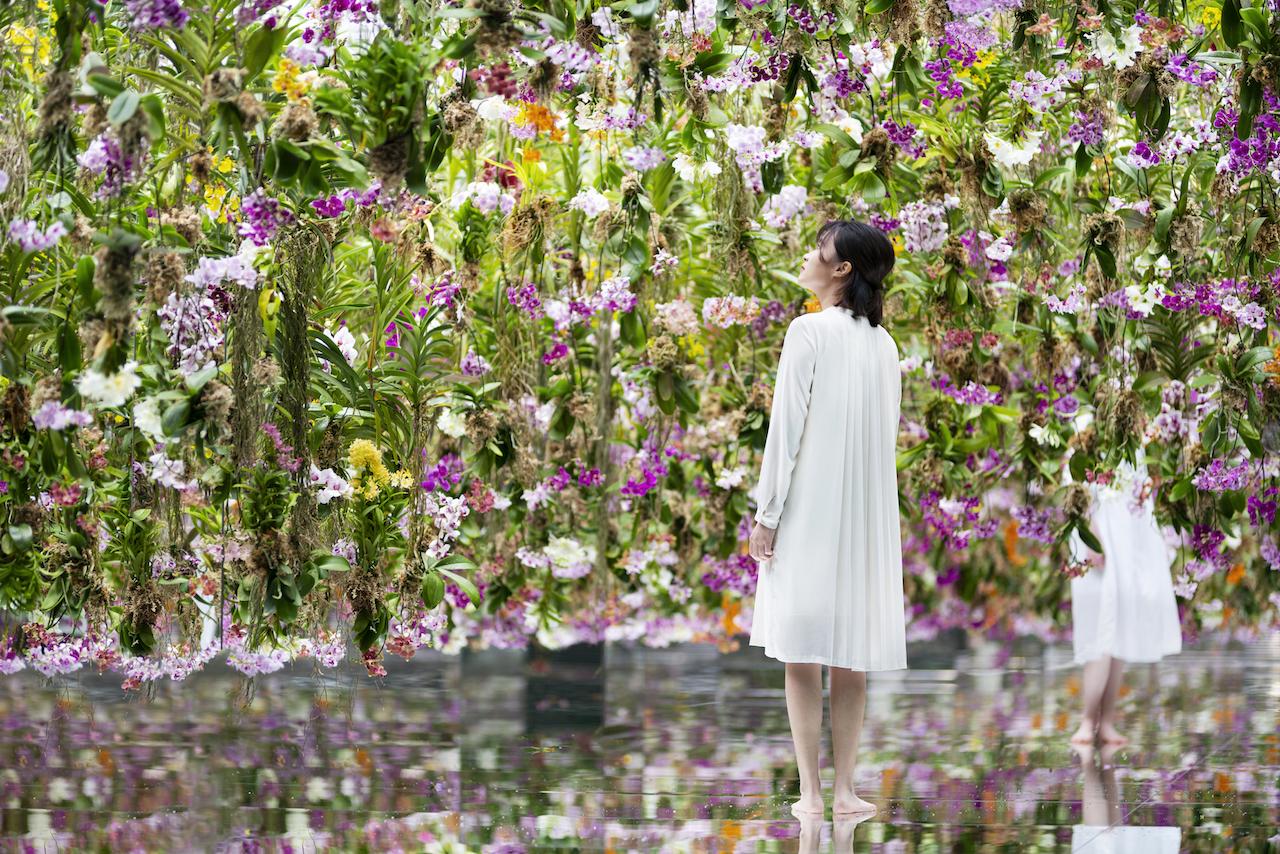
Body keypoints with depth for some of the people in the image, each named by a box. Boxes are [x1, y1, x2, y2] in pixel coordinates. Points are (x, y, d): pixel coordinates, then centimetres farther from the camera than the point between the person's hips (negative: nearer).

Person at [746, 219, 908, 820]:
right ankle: (844, 788, 5)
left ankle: (811, 791, -2)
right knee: (851, 658, 7)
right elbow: (887, 436, 10)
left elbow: (786, 427, -11)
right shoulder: (884, 343, 7)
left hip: (809, 511, -5)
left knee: (803, 654, 0)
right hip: (867, 518, 5)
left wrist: (766, 513, -7)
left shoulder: (810, 331, -9)